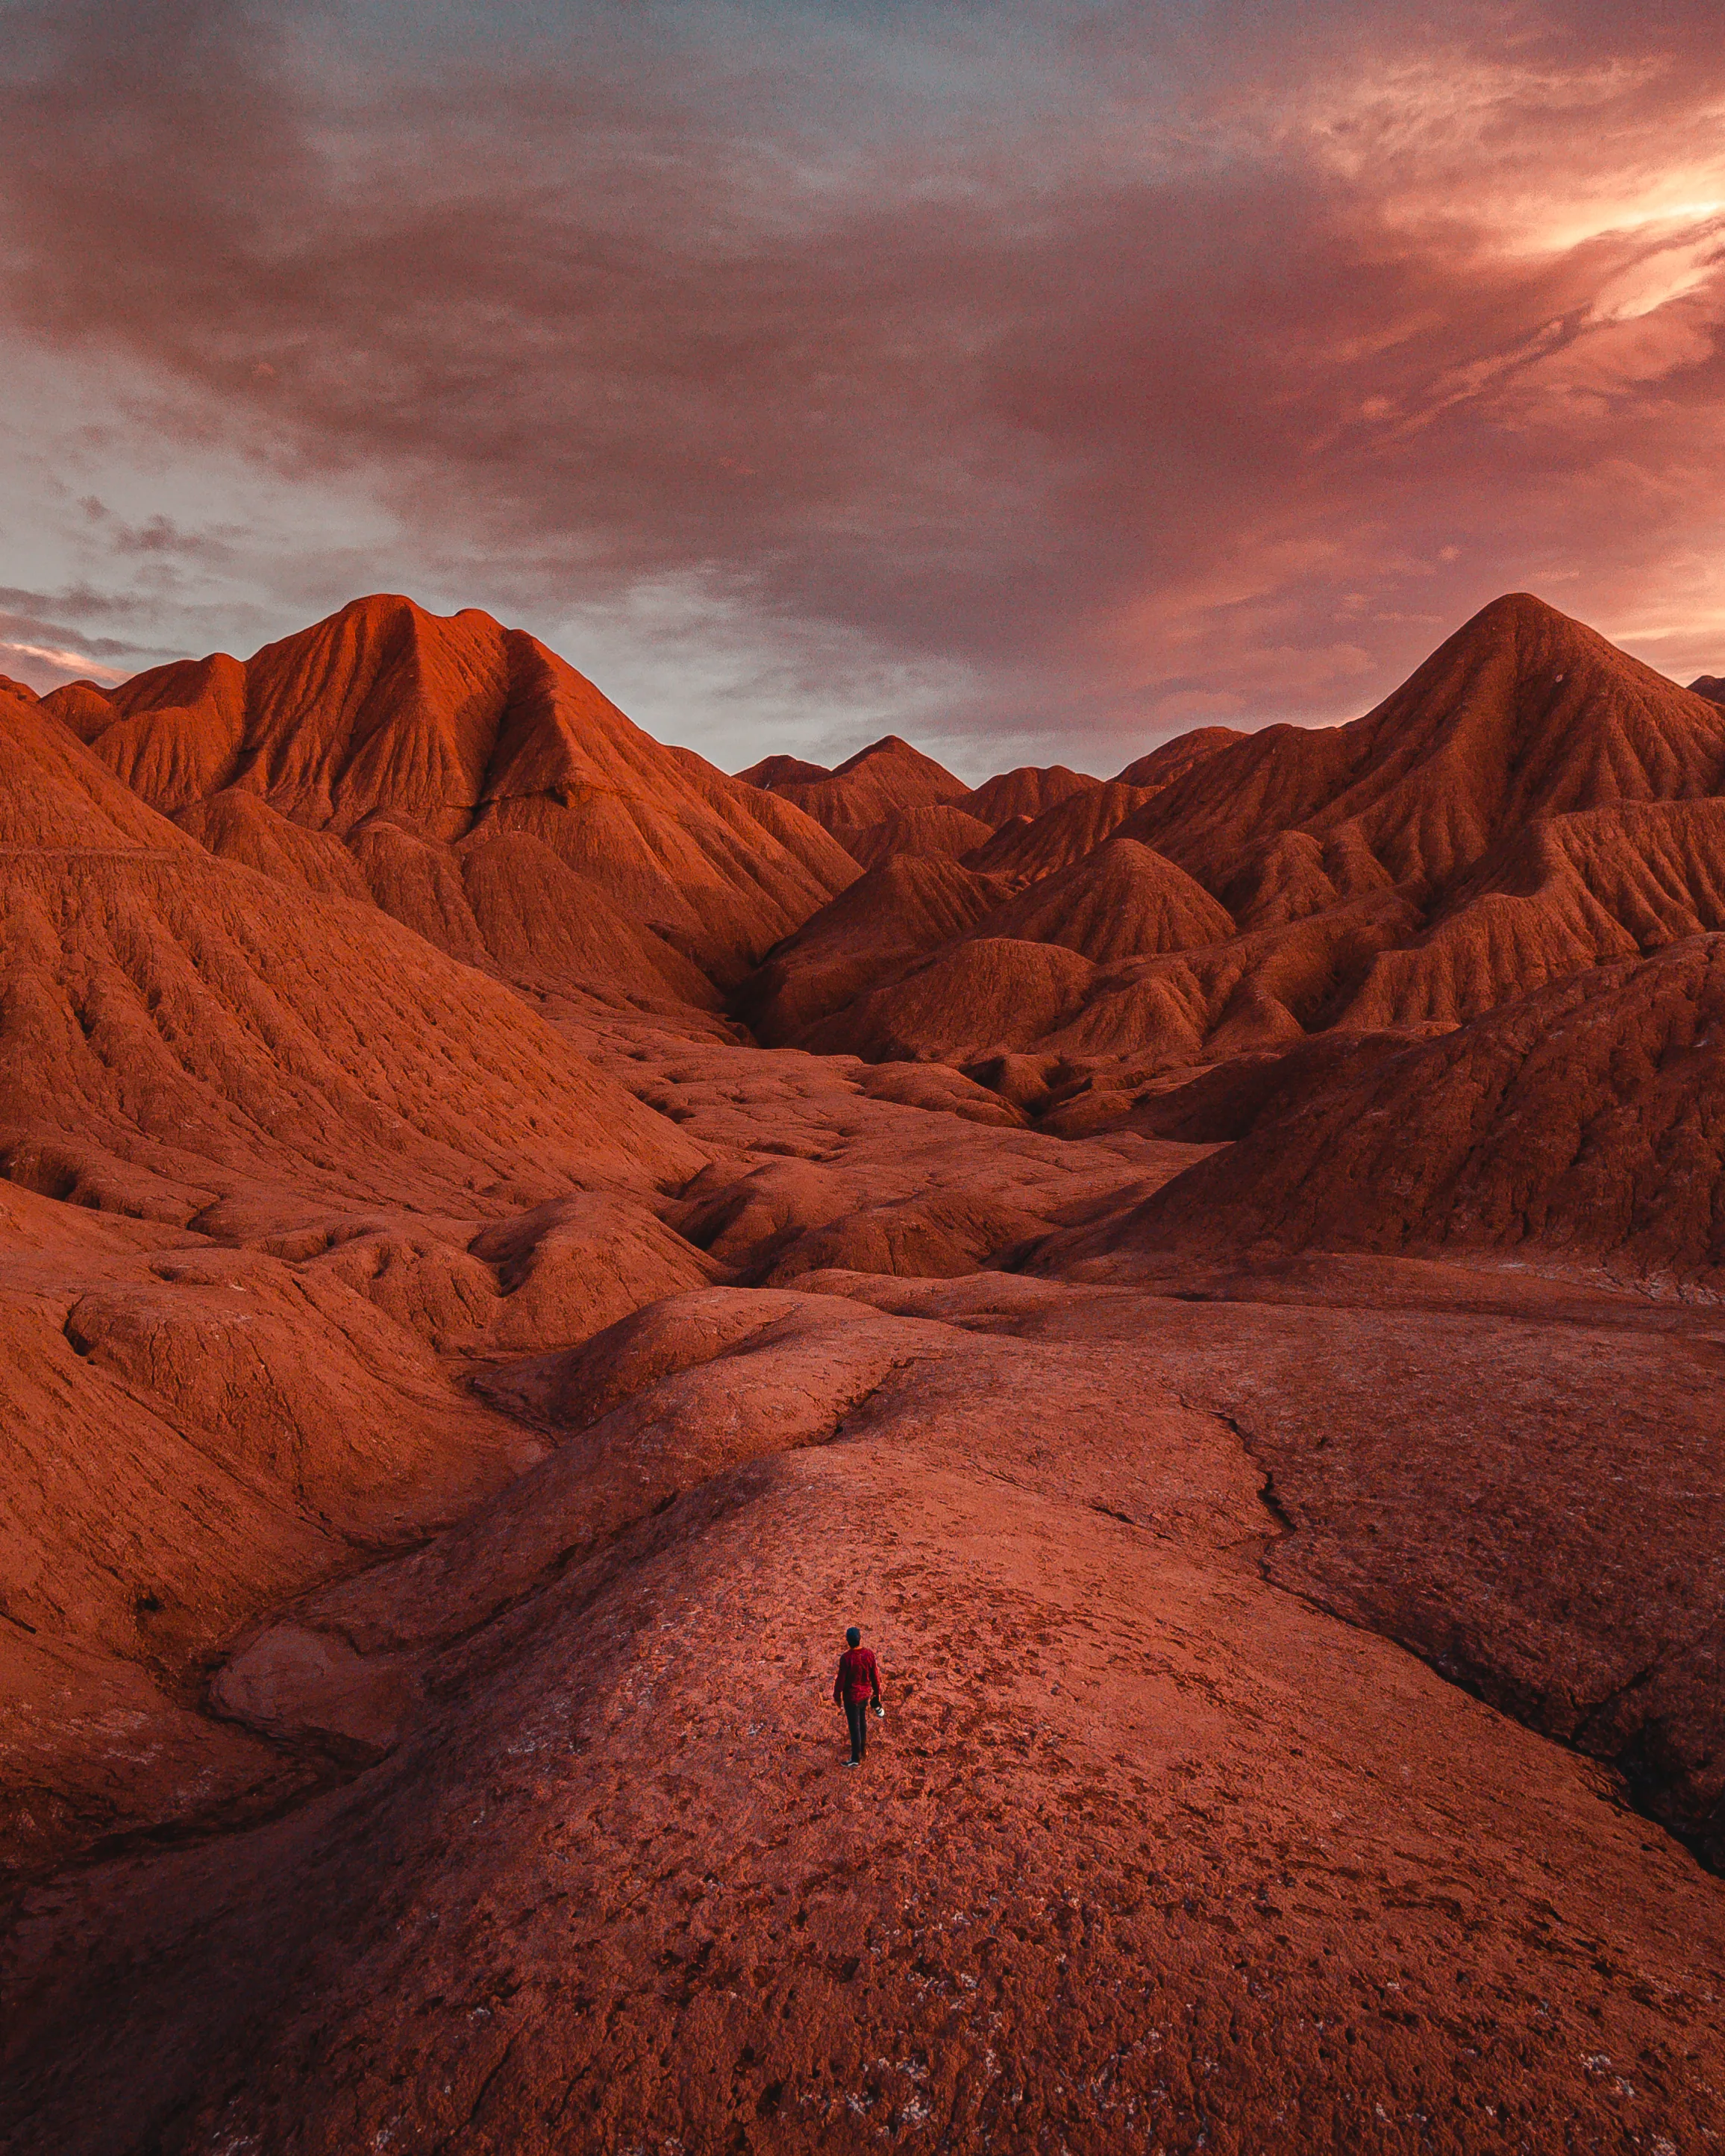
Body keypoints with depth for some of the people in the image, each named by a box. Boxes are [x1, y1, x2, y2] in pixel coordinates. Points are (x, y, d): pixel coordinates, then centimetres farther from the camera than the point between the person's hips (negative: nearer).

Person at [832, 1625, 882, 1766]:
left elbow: (841, 1679, -17)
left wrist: (837, 1695, -1)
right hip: (866, 1694, 5)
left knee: (855, 1726, 6)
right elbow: (875, 1676, -2)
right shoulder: (869, 1654, -11)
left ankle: (856, 1759, 16)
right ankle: (863, 1748, 43)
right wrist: (877, 1693, 13)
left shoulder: (846, 1658, -25)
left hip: (851, 1697, -5)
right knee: (862, 1721, 25)